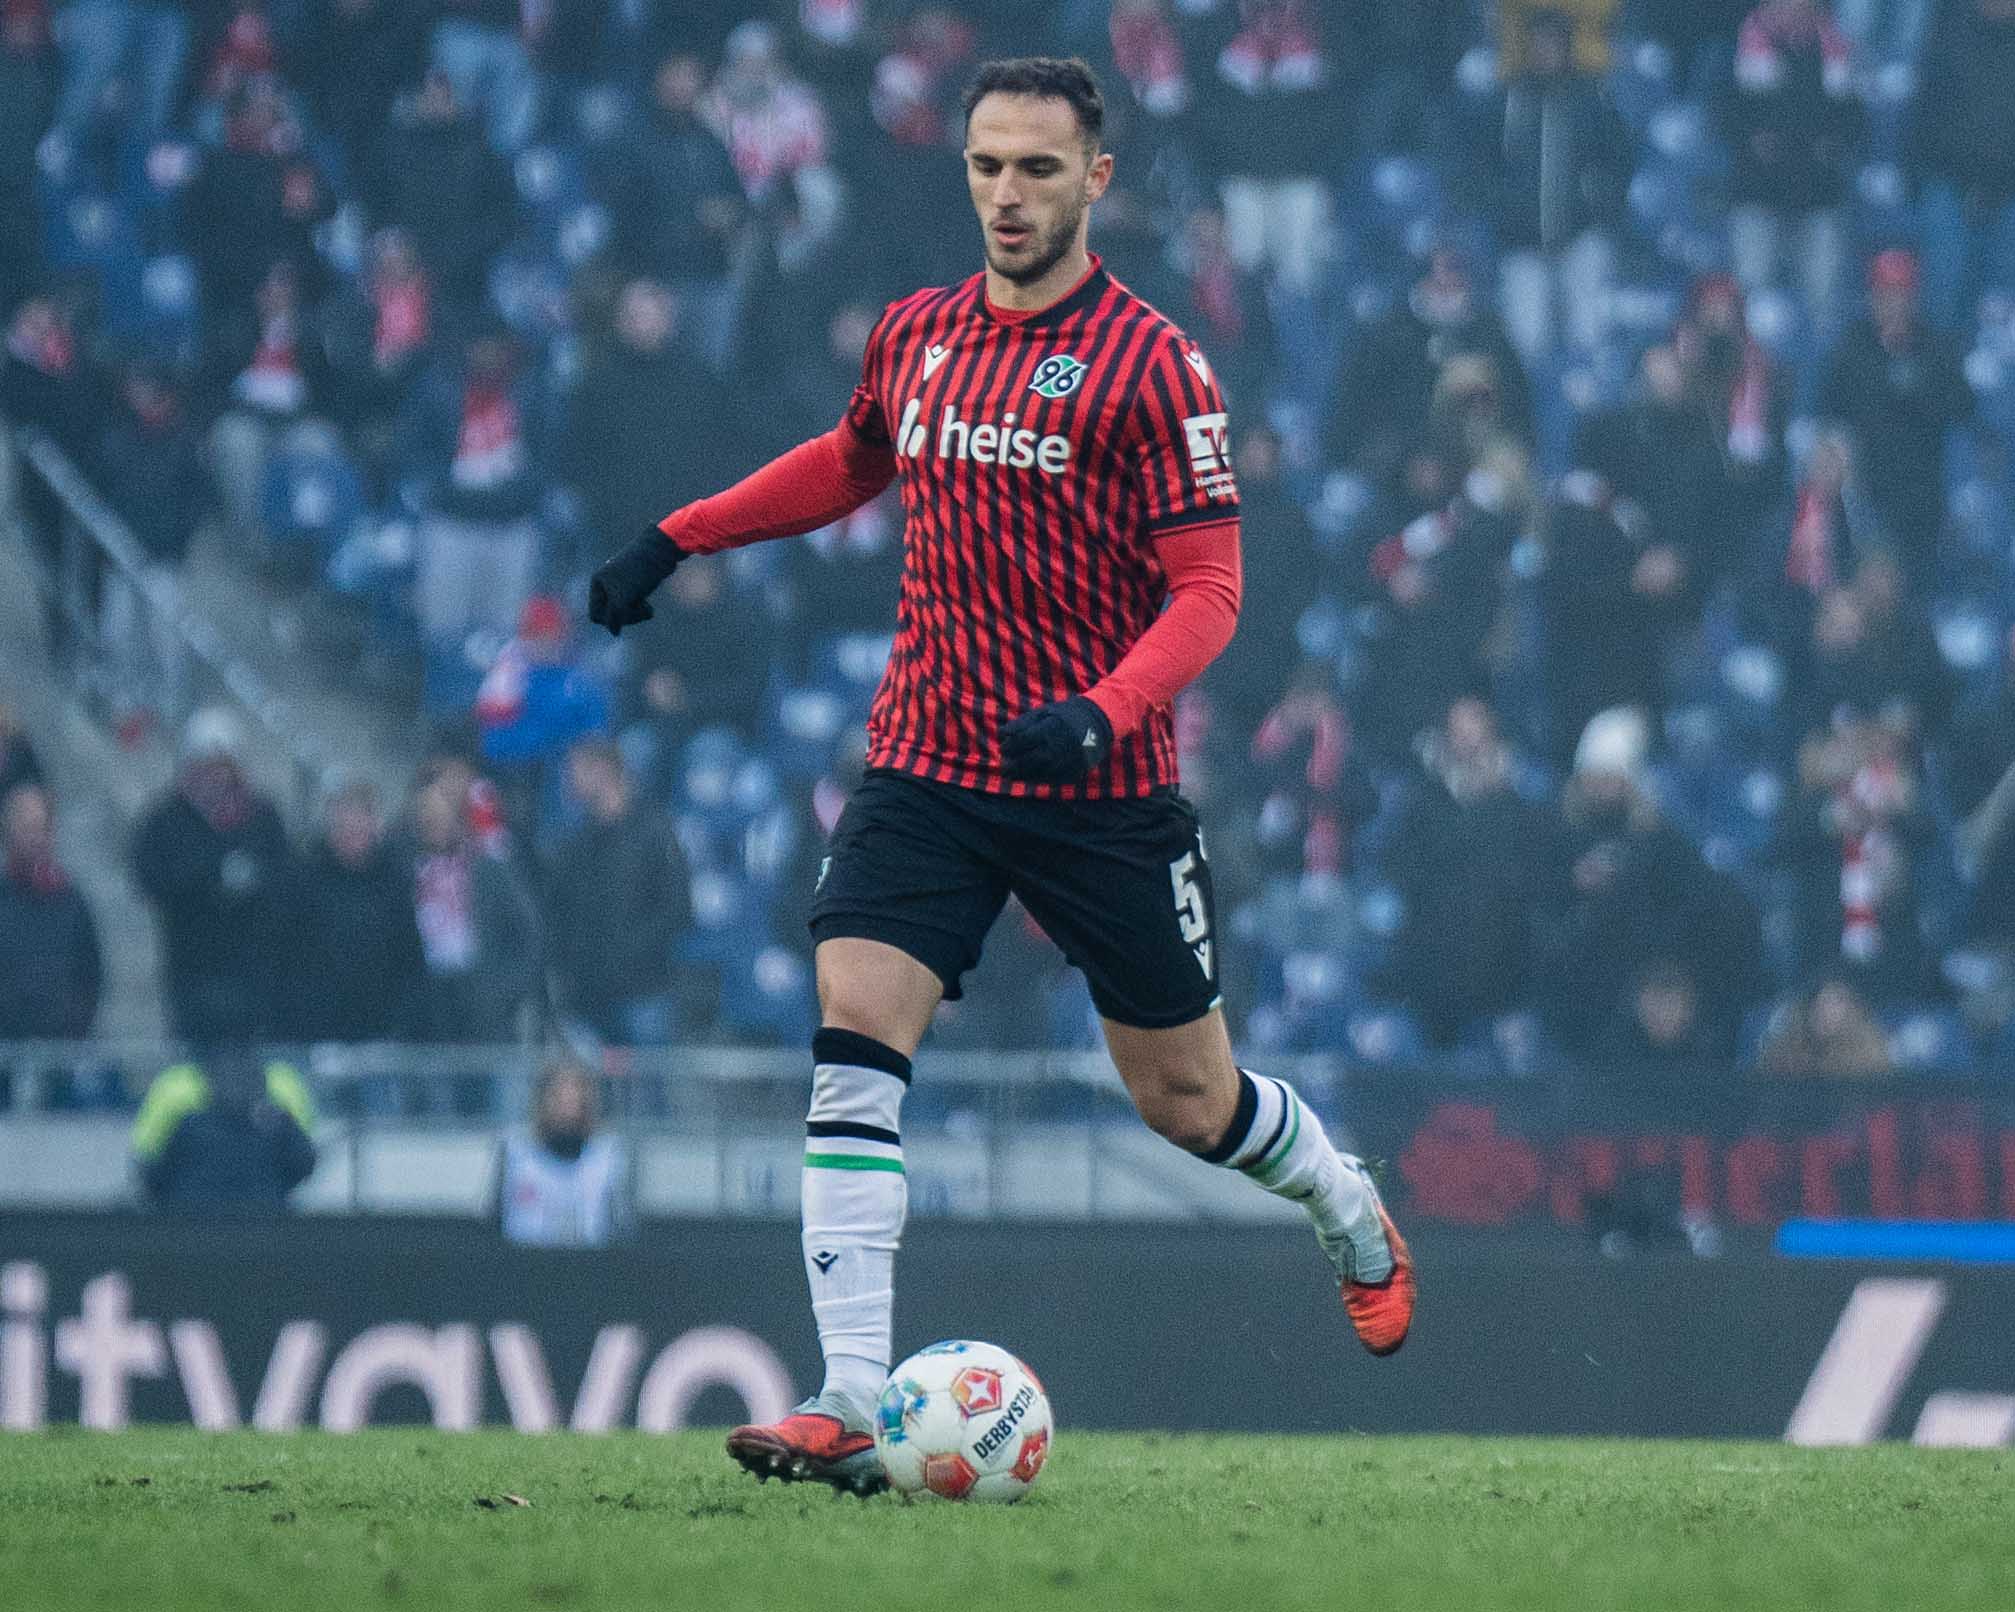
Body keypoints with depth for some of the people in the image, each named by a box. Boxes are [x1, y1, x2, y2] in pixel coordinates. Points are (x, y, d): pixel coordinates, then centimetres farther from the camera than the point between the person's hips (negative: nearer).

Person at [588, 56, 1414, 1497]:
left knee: (1186, 1099, 9)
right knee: (855, 1039, -17)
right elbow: (851, 462, 28)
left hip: (1101, 788, -4)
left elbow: (1207, 588, -12)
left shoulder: (1145, 363, -10)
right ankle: (854, 1403, -22)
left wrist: (1104, 711, -28)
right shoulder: (916, 335, 6)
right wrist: (680, 537, 23)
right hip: (926, 769, 4)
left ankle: (1352, 1216, 43)